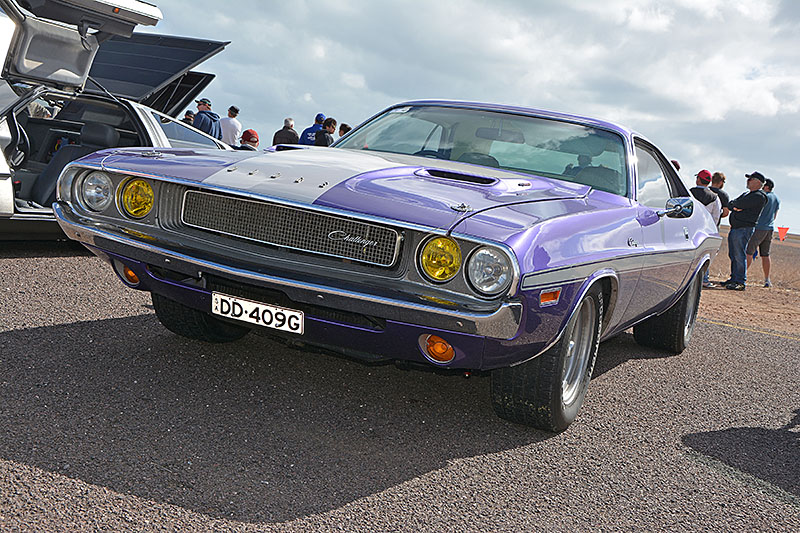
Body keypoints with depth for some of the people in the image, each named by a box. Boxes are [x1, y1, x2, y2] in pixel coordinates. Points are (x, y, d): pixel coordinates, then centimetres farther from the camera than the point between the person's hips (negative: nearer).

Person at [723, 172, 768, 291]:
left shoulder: (759, 196, -9)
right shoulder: (746, 194, 22)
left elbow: (739, 204, -17)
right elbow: (729, 204, 15)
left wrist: (735, 204, 4)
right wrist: (735, 206, -5)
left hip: (744, 228, -9)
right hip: (734, 228, 9)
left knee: (739, 255, -10)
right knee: (733, 255, 12)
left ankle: (741, 282, -8)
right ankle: (734, 278, 19)